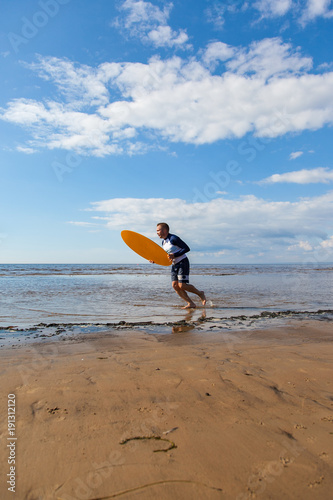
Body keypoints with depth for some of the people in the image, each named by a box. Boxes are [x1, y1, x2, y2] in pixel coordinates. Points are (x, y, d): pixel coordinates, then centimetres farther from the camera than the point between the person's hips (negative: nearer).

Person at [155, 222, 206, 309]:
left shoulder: (173, 238, -15)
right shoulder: (163, 242, 12)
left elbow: (187, 248, -18)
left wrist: (174, 255, -25)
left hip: (183, 262, -9)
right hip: (174, 265, 9)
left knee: (182, 285, -15)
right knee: (175, 285, -4)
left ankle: (200, 293, 9)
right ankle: (191, 303, 1)